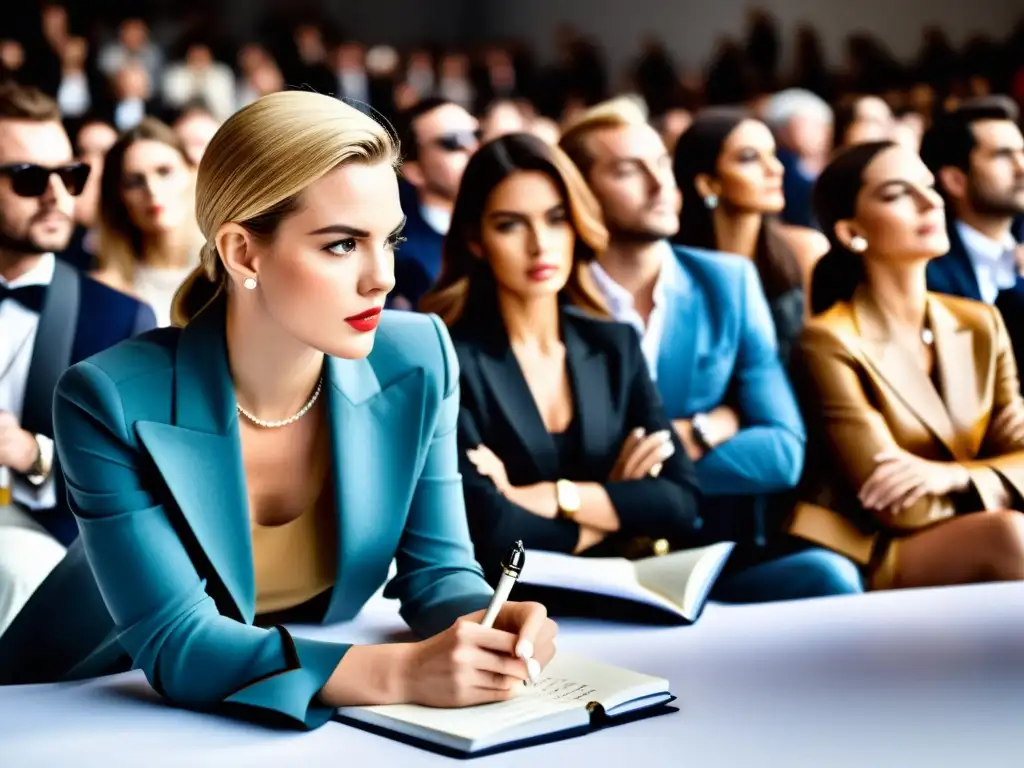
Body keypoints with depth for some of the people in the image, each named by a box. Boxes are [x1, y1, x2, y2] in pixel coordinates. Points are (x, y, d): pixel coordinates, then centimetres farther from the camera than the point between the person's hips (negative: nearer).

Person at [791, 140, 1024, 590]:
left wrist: (954, 476, -15)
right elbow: (901, 509, -15)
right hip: (874, 560, -6)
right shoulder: (830, 342, -10)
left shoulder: (982, 326, 11)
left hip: (974, 541, 6)